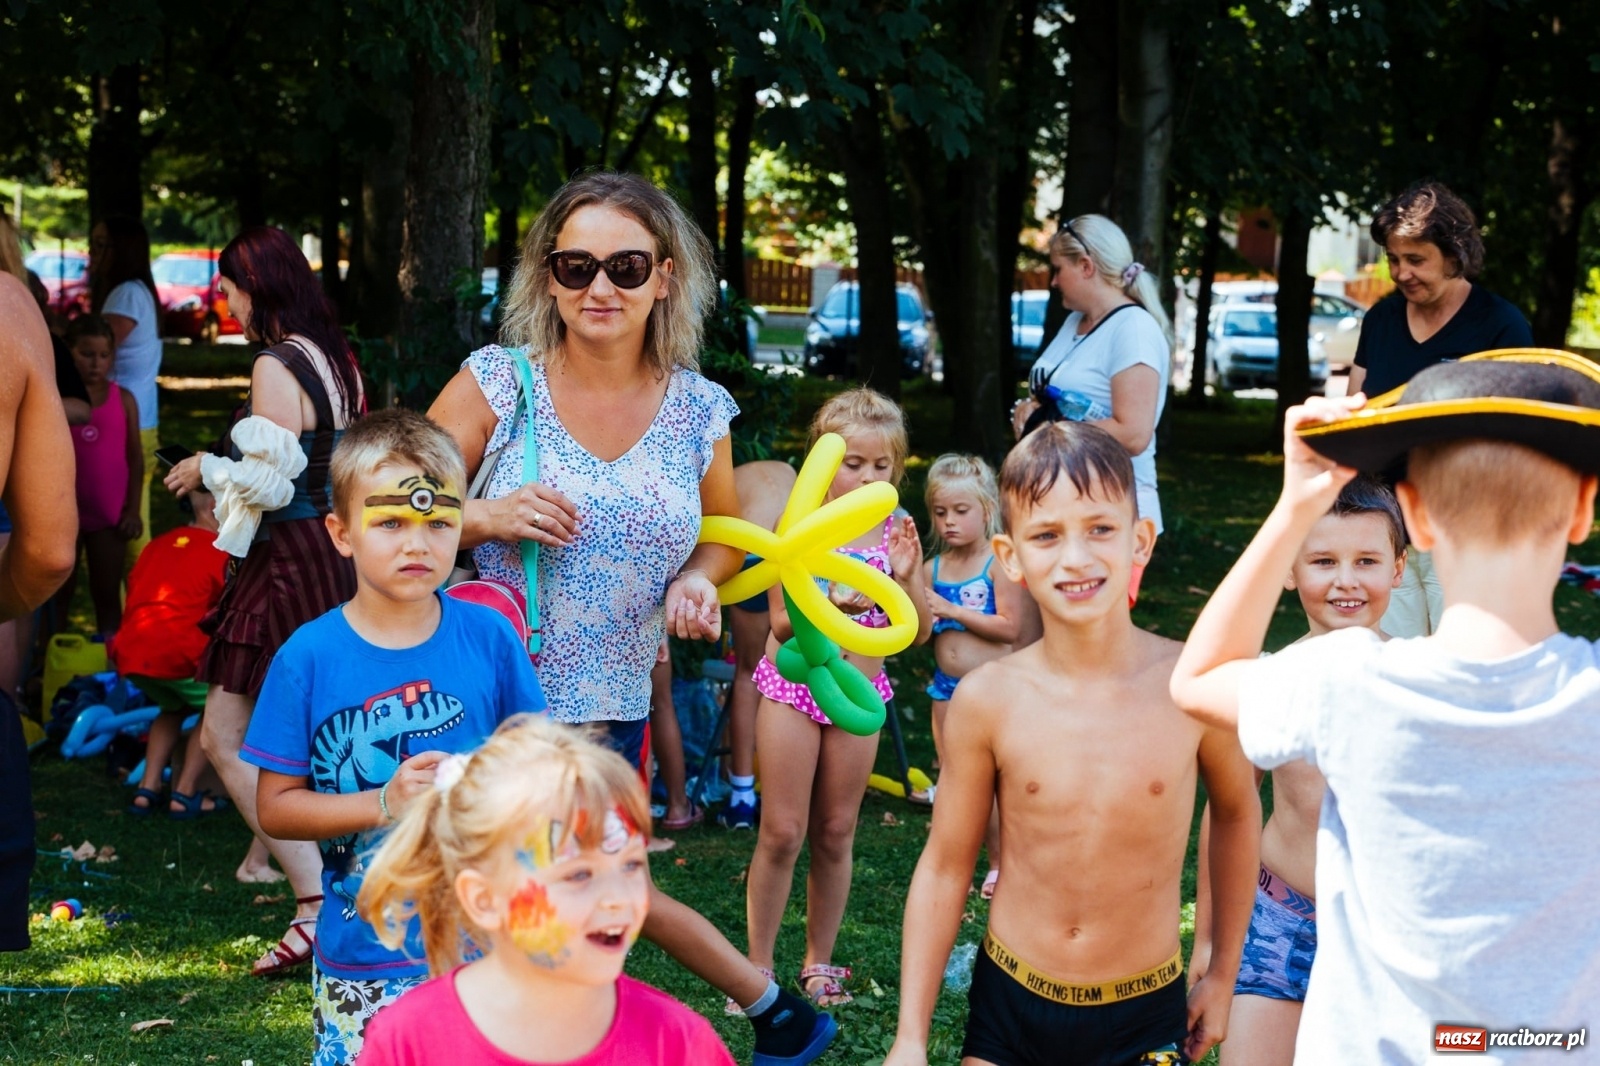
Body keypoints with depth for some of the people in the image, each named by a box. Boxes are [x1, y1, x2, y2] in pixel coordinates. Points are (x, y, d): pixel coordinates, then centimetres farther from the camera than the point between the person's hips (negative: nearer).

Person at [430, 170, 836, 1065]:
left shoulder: (700, 411, 0)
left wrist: (697, 580, -5)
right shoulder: (498, 382, -7)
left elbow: (723, 532, 16)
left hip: (610, 712, 1)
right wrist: (485, 518, -23)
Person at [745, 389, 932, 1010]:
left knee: (836, 835, 10)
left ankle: (819, 962, 22)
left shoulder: (896, 530, -1)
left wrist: (906, 577, -18)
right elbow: (782, 625, -12)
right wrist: (829, 606, -30)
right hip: (793, 685, -2)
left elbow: (918, 632, 0)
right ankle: (758, 963, 10)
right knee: (783, 832, -1)